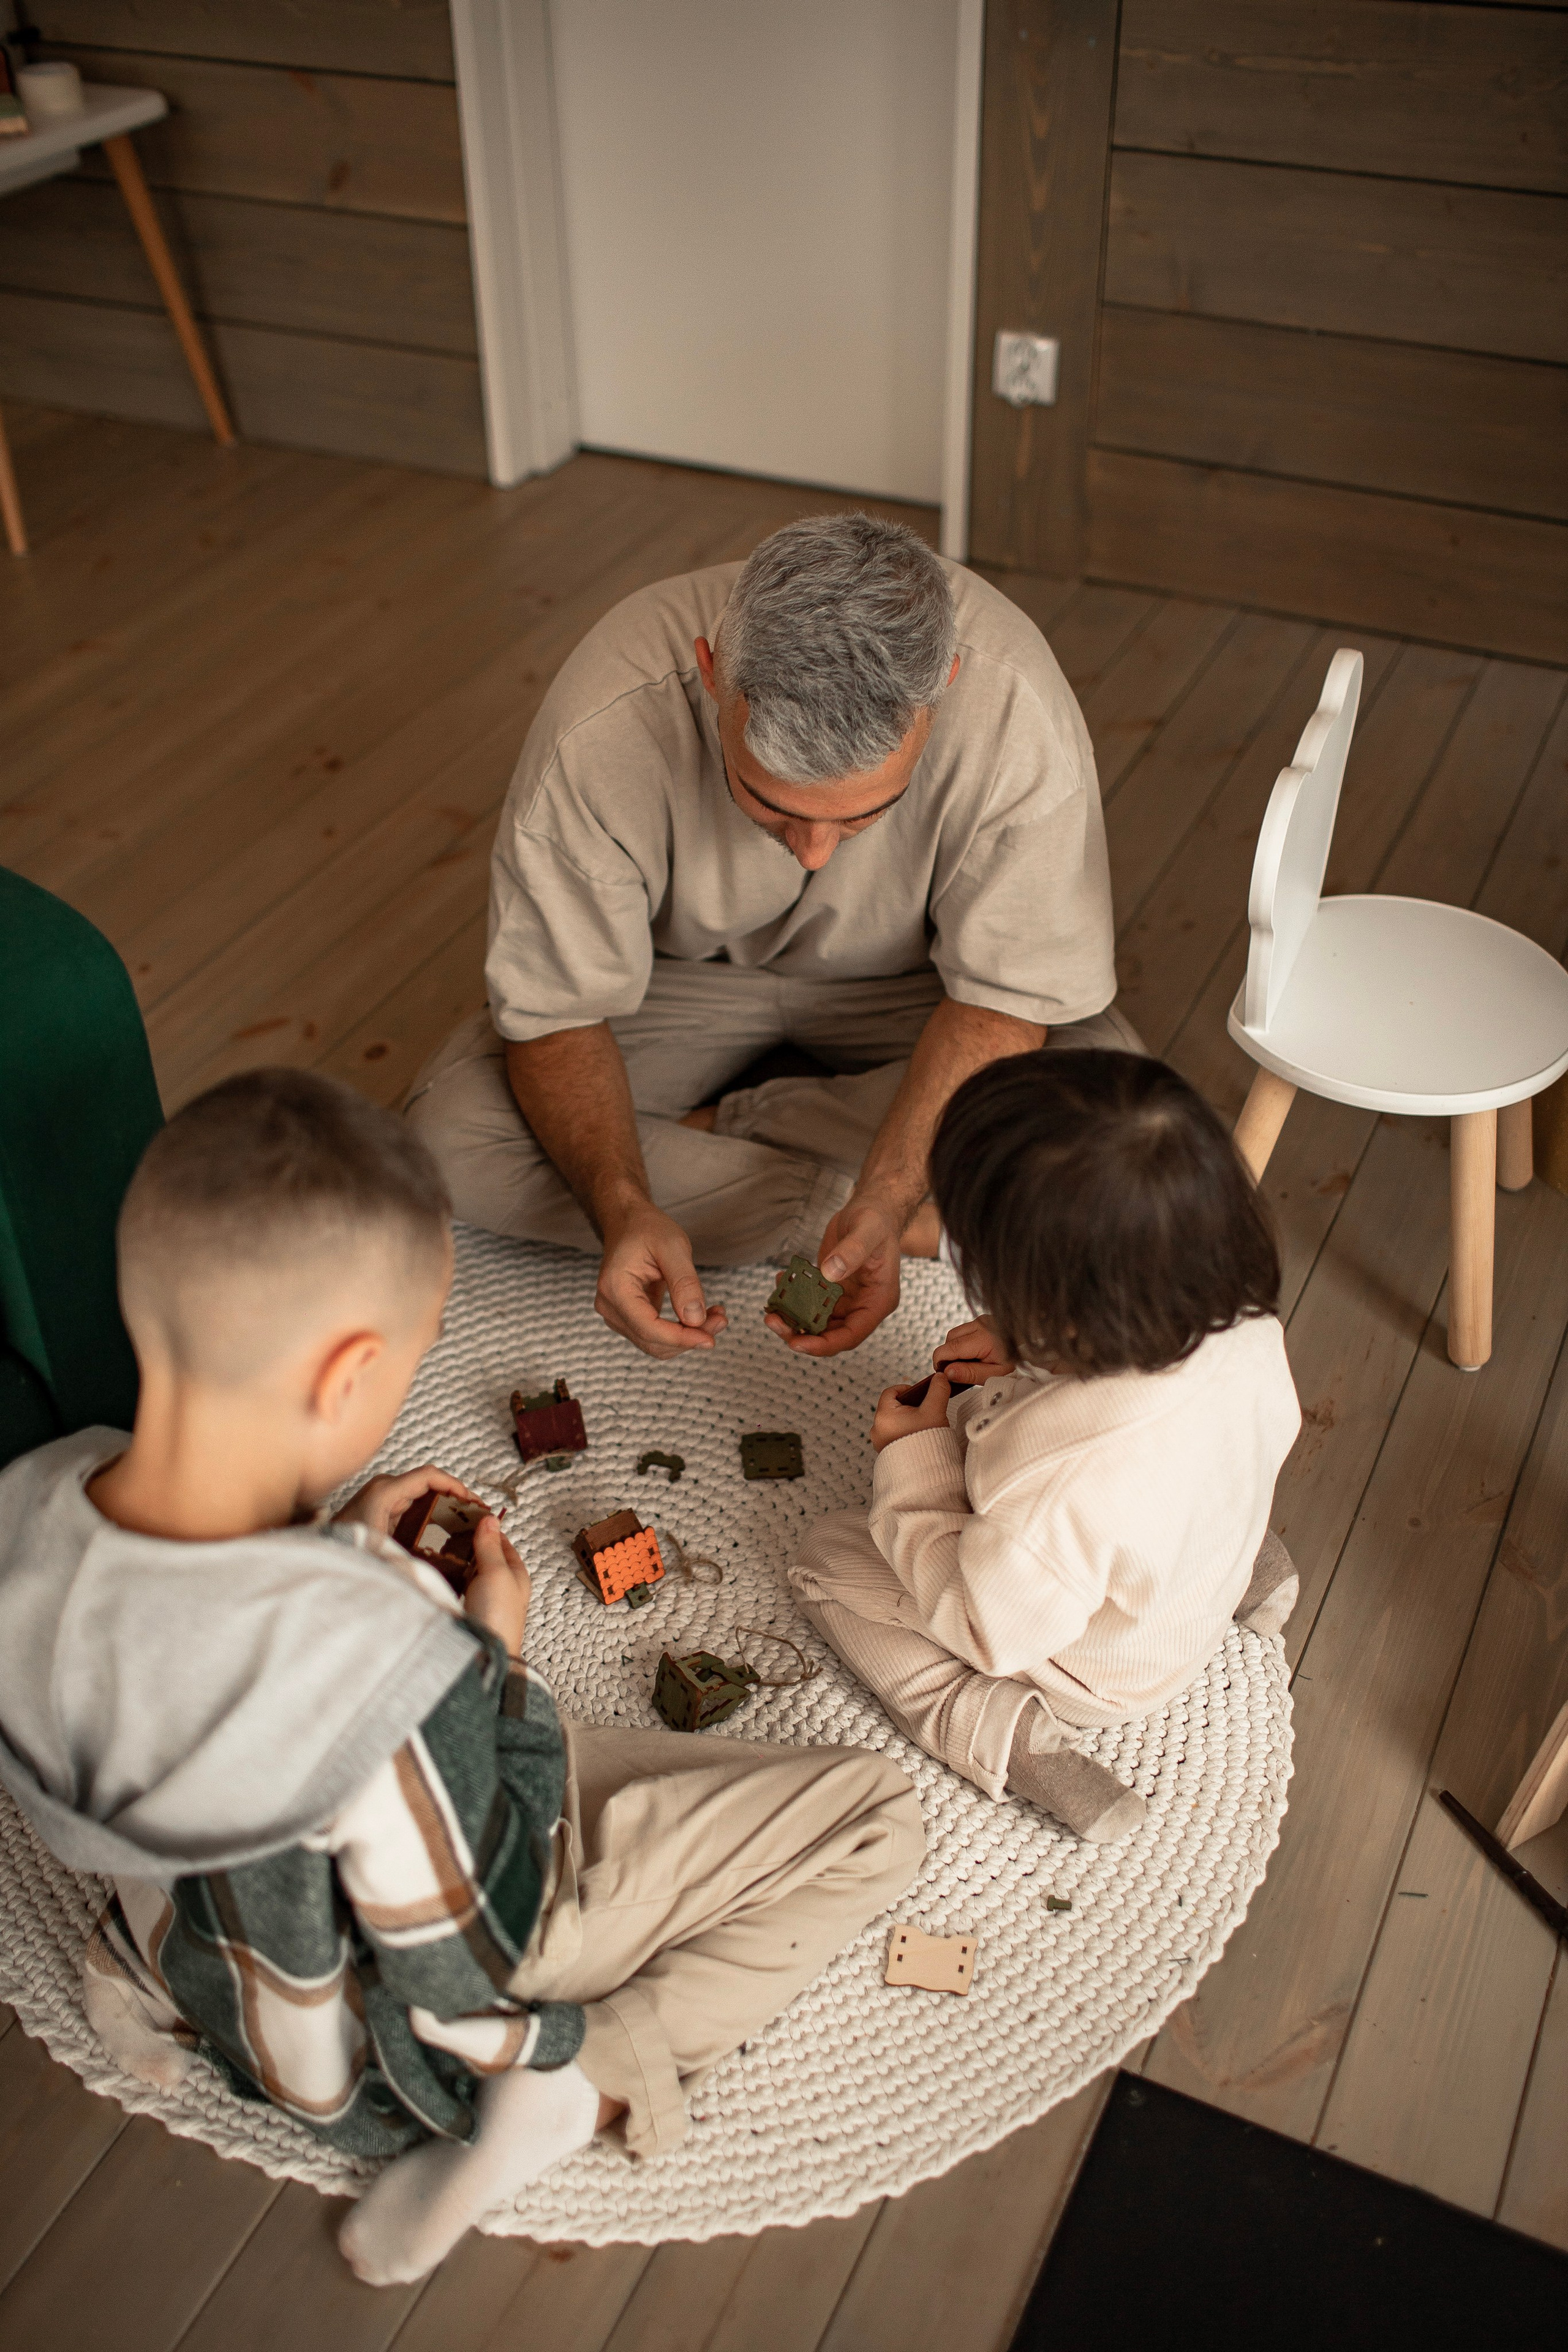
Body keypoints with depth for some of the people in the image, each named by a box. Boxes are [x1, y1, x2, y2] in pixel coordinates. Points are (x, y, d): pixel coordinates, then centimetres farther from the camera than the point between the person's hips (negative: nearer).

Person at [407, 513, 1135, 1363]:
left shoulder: (1013, 705, -33)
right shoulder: (605, 730, -34)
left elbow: (1006, 997, -23)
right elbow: (556, 1014, -22)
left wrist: (883, 1201, -37)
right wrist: (624, 1211, -40)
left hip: (909, 982, 1)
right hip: (682, 976, 0)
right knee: (447, 1142, -25)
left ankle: (711, 1130, -11)